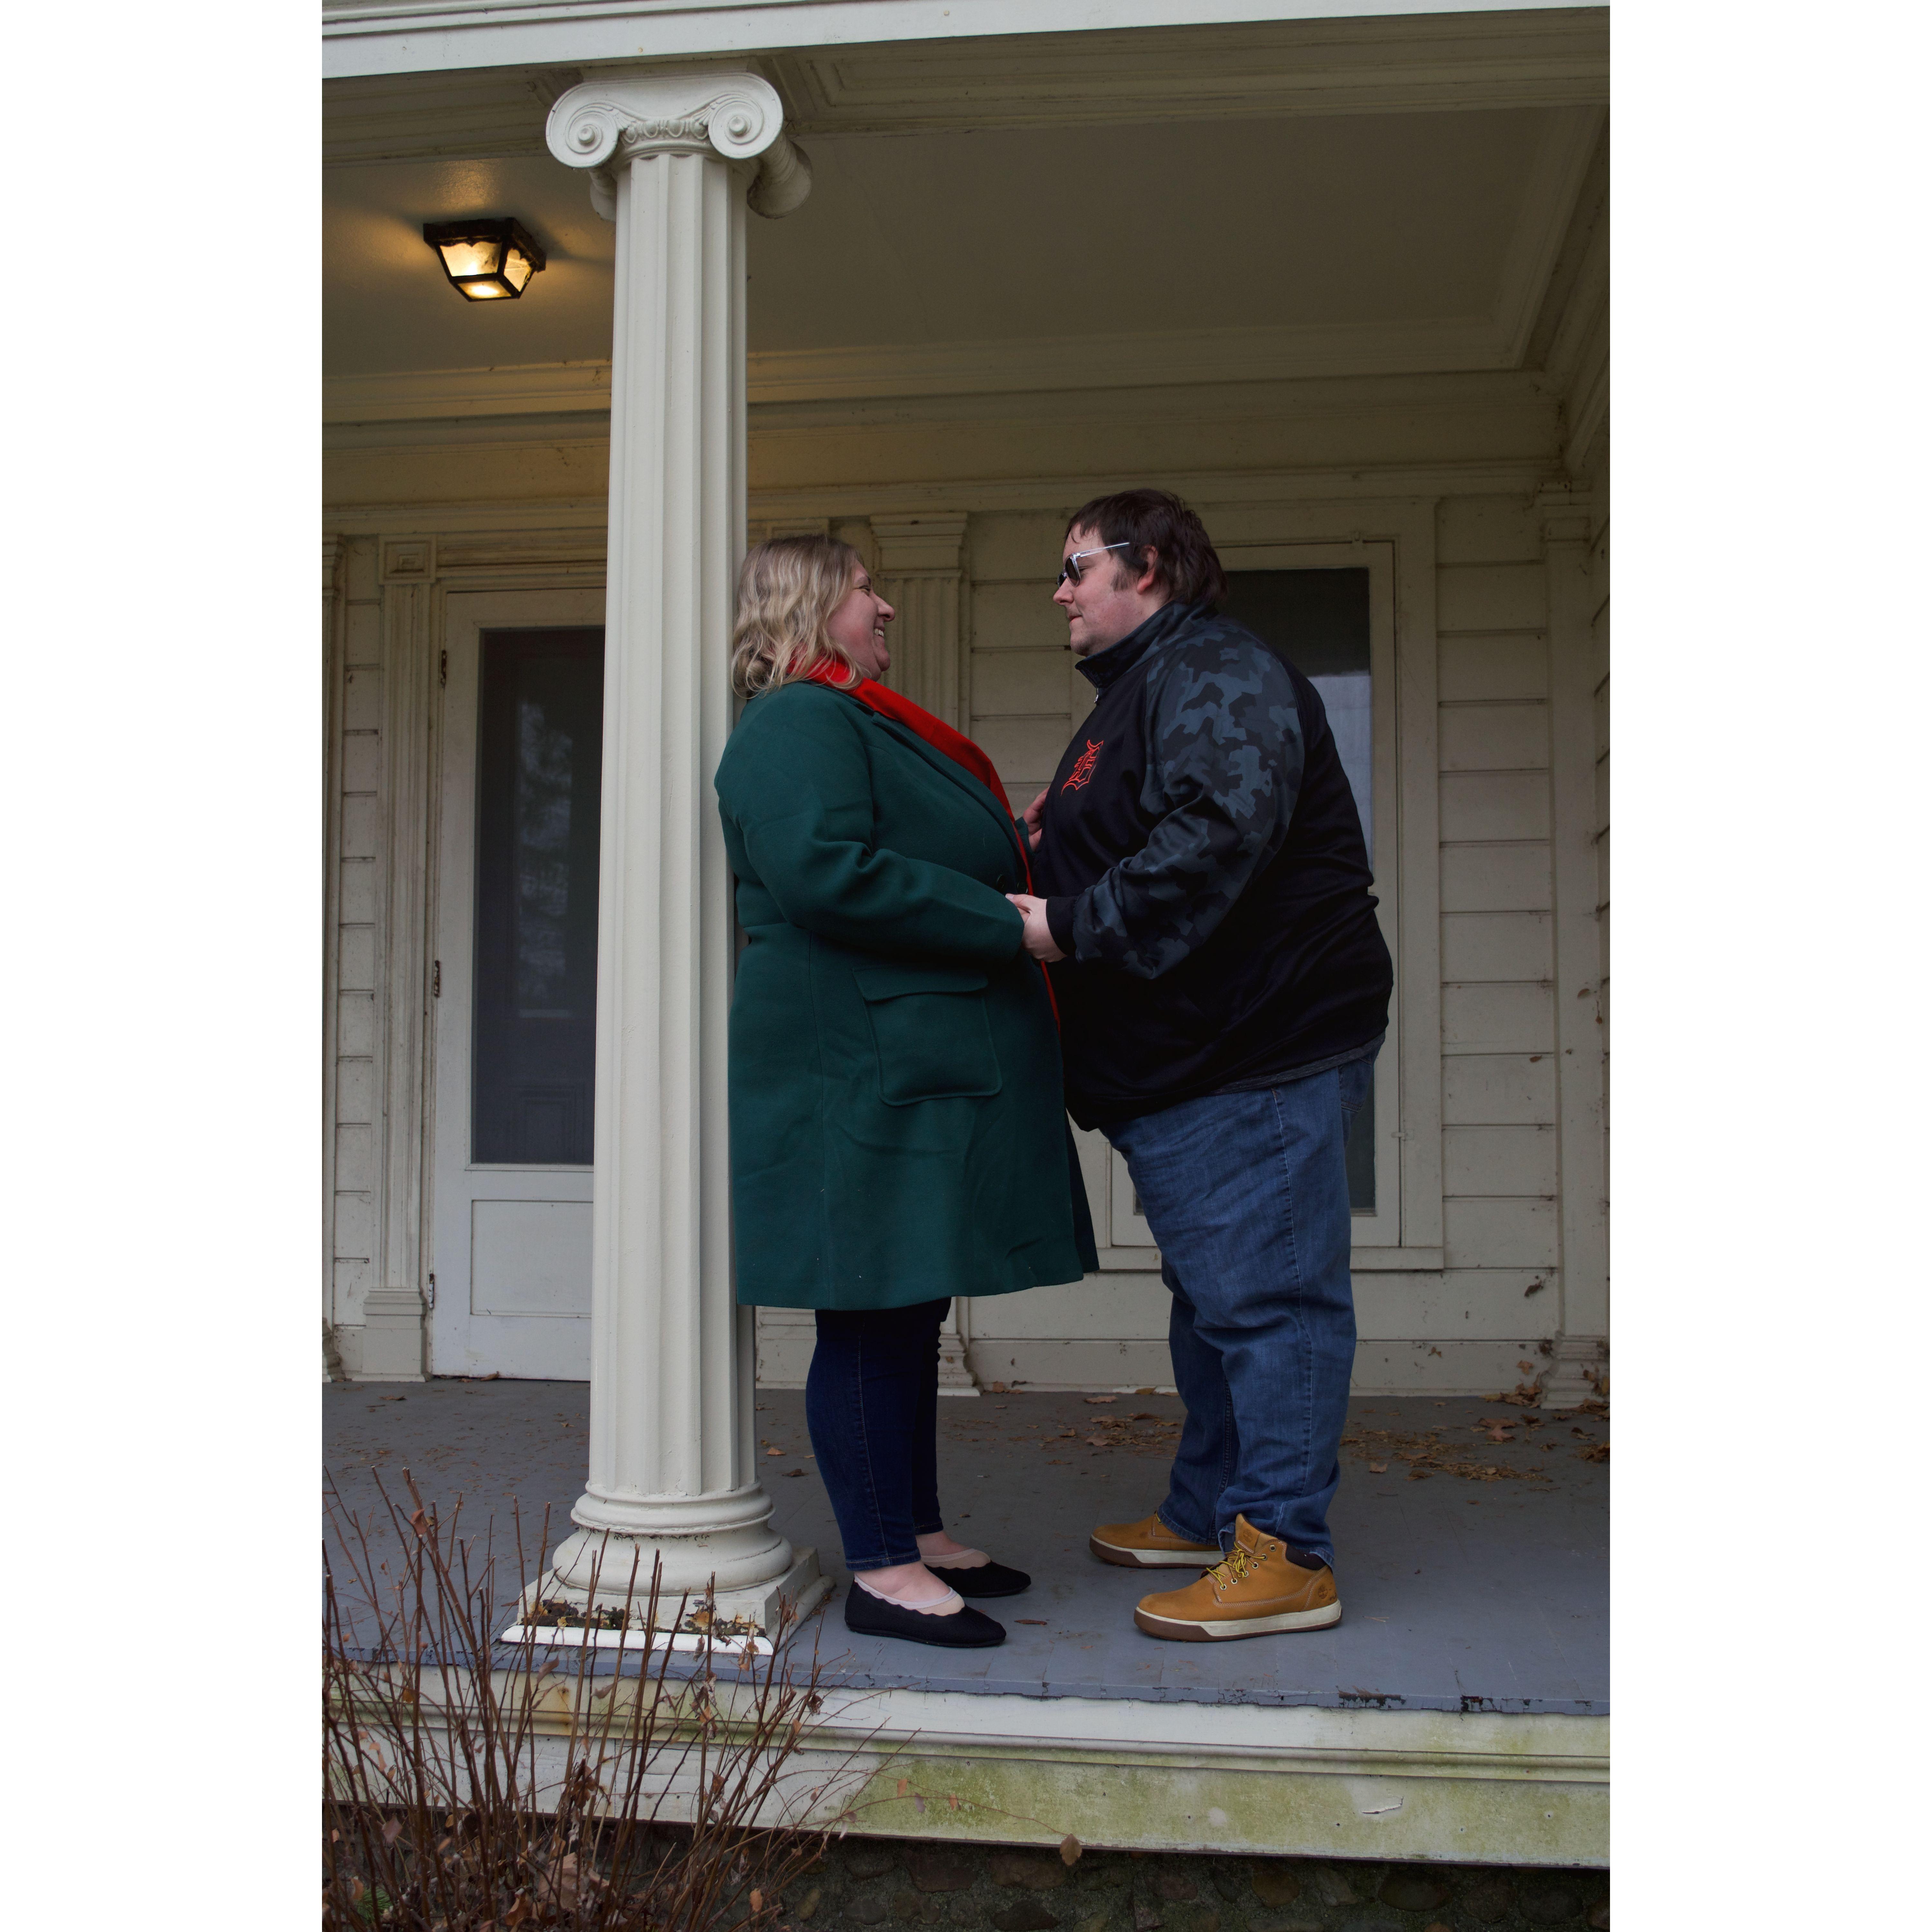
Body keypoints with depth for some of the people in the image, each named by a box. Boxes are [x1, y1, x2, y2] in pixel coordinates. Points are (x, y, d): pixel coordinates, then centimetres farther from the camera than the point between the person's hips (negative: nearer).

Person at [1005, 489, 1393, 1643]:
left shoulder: (1214, 674, -12)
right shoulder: (1142, 689, 23)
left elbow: (1217, 840, -28)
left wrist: (1075, 925, -23)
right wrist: (1043, 854, 11)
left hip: (1260, 1053, -11)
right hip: (1187, 1062, 11)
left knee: (1262, 1292, -7)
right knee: (1211, 1292, 17)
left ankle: (1288, 1556, 0)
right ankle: (1207, 1516, 30)